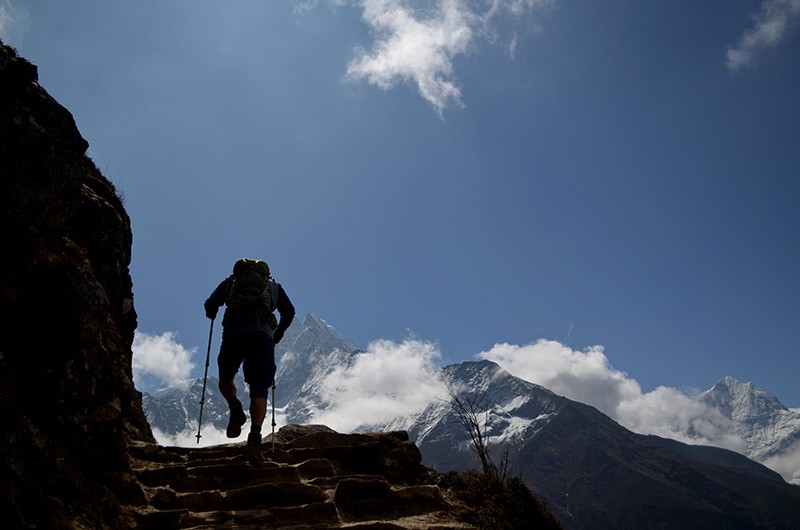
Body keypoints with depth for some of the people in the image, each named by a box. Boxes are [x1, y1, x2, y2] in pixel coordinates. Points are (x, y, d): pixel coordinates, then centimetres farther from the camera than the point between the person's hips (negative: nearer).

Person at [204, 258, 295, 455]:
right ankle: (255, 434, -16)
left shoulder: (230, 281, 26)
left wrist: (213, 316, 39)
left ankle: (235, 408, -4)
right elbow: (289, 311, 17)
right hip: (262, 336, 0)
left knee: (225, 377, 23)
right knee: (259, 388, 3)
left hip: (233, 334, 0)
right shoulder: (273, 285, 27)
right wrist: (277, 335, 28)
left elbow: (210, 305, 17)